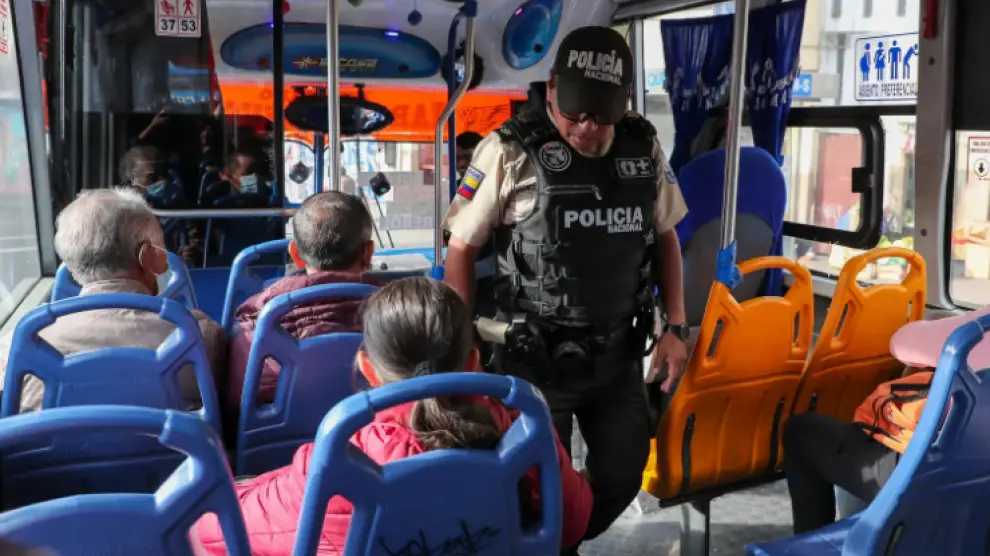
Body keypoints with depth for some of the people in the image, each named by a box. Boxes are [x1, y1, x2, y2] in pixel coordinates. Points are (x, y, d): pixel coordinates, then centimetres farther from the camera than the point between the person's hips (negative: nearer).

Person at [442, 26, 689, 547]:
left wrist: (675, 327, 7)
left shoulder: (644, 148, 1)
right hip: (537, 358, -4)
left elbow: (665, 237, 13)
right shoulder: (510, 152, -13)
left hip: (618, 355, 5)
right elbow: (461, 249, -5)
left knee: (622, 476, 14)